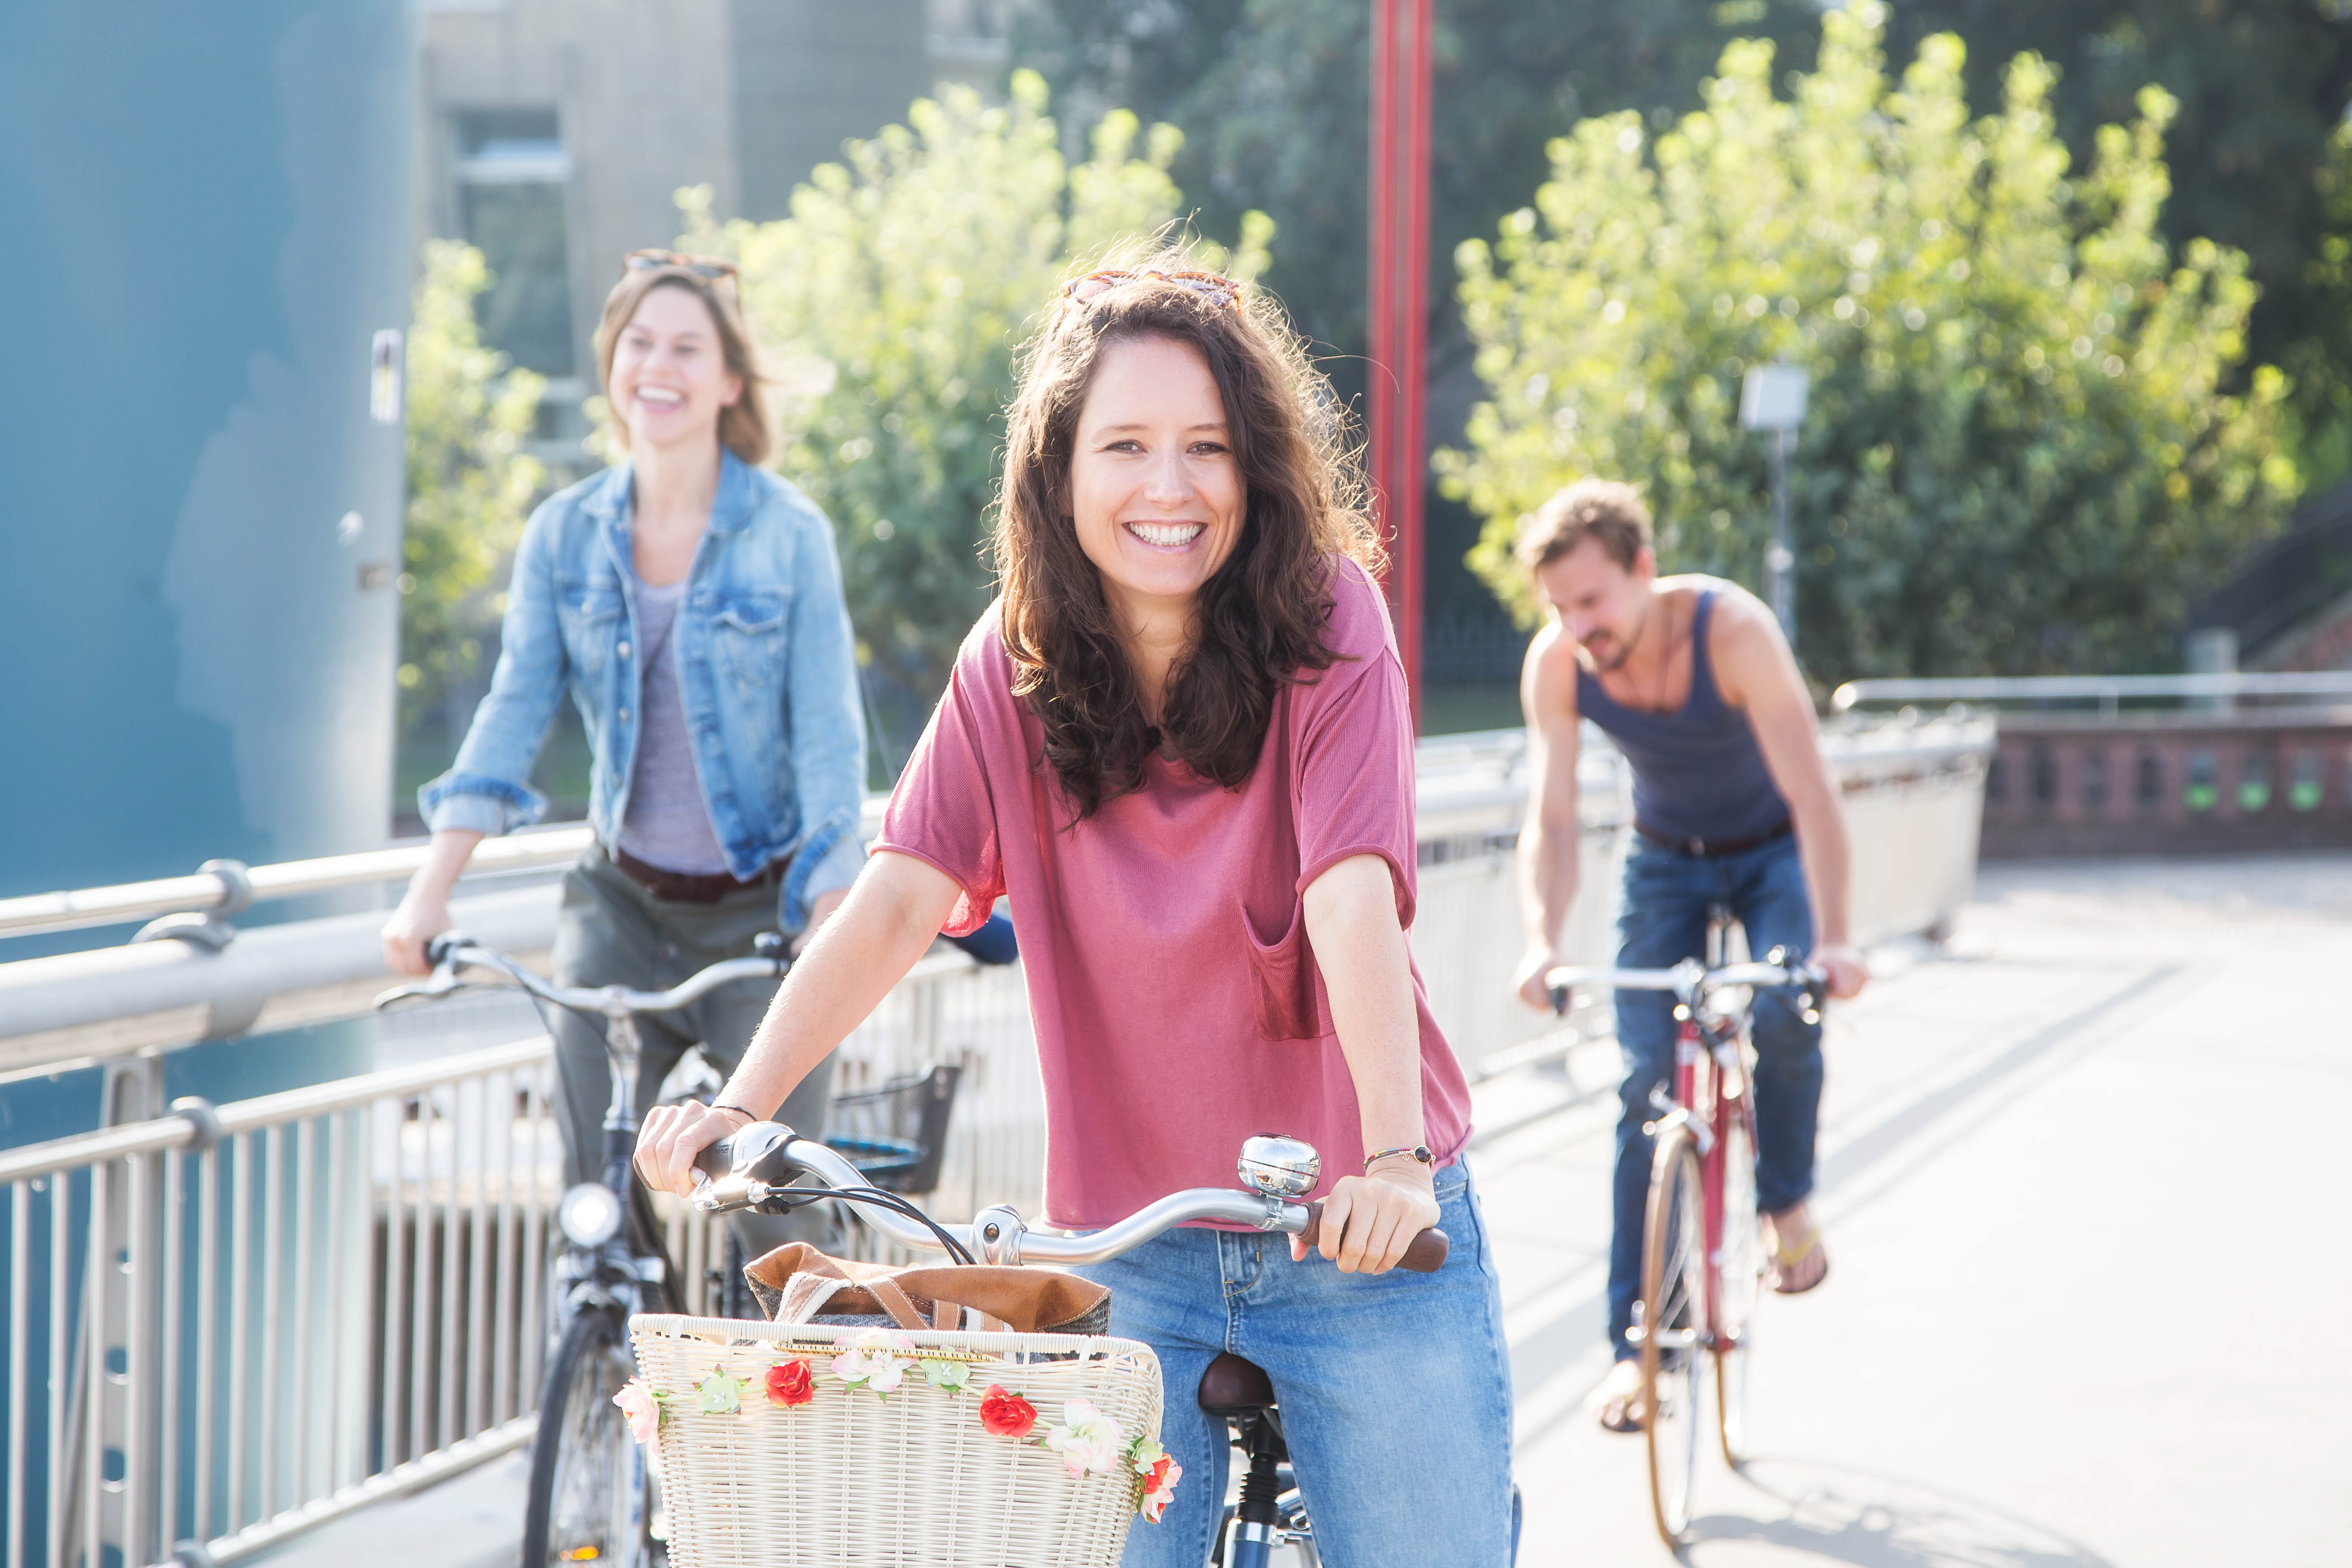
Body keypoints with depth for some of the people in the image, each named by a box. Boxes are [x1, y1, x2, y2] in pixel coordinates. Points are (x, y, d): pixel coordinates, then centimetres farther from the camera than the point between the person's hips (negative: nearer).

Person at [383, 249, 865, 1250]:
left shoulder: (790, 536, -8)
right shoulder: (565, 533, 2)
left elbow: (826, 736, -11)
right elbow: (514, 710, -3)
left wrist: (832, 925, -23)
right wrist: (430, 892, -15)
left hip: (762, 910, -3)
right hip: (623, 903, 3)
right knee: (592, 1196, -4)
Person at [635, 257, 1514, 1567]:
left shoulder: (1326, 625, -10)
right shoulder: (1017, 666, 0)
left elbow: (1355, 903, -23)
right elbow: (898, 902, -9)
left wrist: (1393, 1159, -37)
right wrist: (742, 1102, -24)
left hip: (1364, 1236, -2)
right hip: (1127, 1251, 2)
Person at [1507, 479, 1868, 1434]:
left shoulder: (1732, 630, -33)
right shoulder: (1556, 663, -24)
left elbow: (1811, 794, -35)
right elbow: (1550, 817, -23)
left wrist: (1832, 939, -46)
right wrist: (1543, 944, -39)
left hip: (1771, 853, -2)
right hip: (1665, 863, 2)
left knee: (1784, 1011, -28)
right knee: (1647, 1078, -9)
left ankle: (1785, 1202, 1)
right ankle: (1635, 1340, -6)